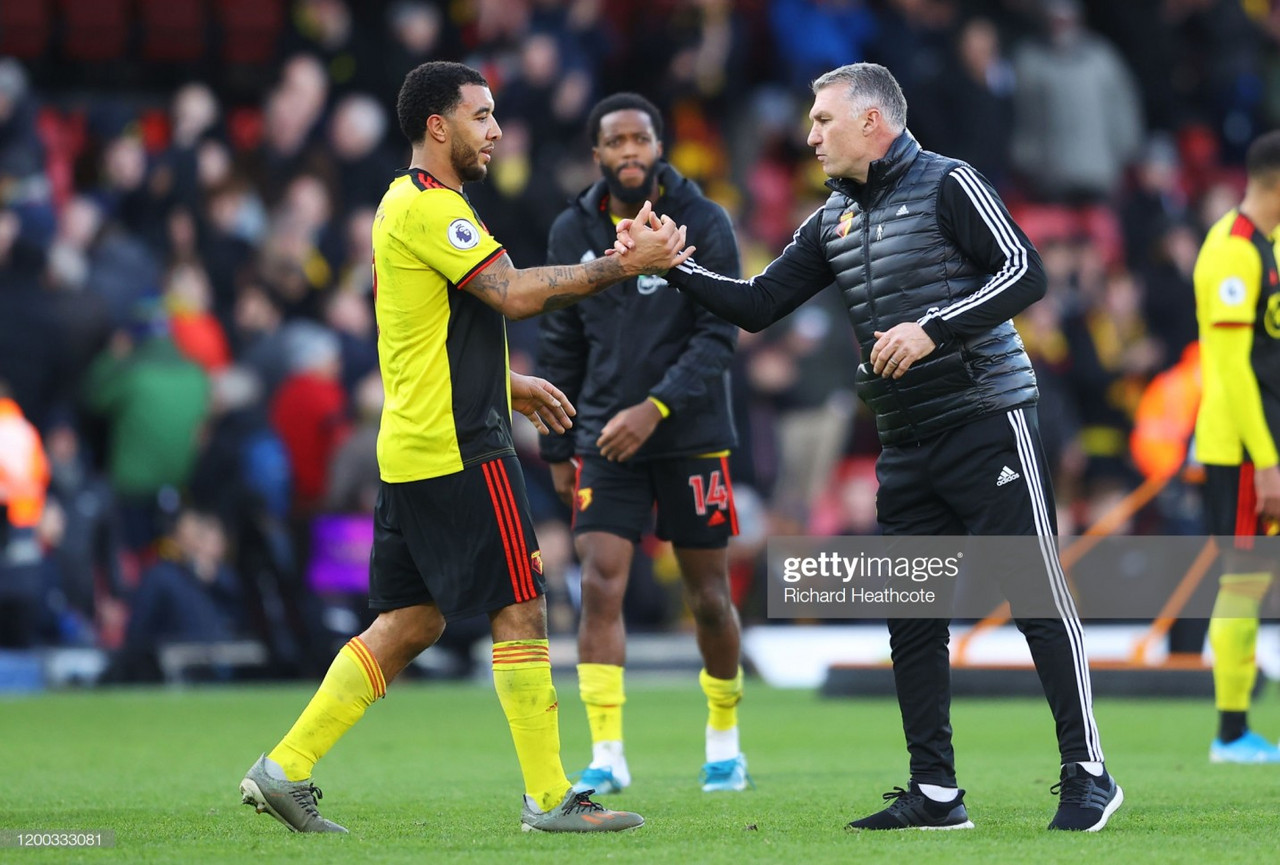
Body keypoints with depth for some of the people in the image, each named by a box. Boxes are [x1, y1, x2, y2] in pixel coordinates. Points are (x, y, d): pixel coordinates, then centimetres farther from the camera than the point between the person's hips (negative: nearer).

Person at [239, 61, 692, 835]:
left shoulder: (411, 204, 19)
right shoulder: (429, 207, -14)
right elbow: (513, 293, -23)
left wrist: (511, 385, 31)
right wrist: (623, 265, -20)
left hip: (413, 449, 10)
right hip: (458, 451, -10)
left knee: (411, 623, 10)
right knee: (522, 608, -5)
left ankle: (286, 769, 8)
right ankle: (549, 798, -1)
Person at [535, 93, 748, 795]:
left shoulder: (703, 225, -5)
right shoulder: (572, 233, 5)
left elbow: (718, 336, -11)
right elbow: (561, 347, 13)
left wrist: (656, 408, -21)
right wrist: (557, 447, 11)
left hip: (692, 438, -2)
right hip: (605, 439, 2)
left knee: (708, 596, 6)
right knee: (600, 586, -12)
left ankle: (724, 743, 25)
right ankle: (606, 757, -12)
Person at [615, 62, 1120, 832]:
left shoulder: (948, 186, -8)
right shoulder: (834, 220, 13)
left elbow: (1025, 273, -16)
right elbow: (758, 305, 14)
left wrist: (932, 329, -23)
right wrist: (672, 266, 3)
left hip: (987, 420, -7)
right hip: (908, 445, 7)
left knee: (1038, 597, -7)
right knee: (912, 617, 5)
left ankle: (1088, 776, -3)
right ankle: (936, 793, 11)